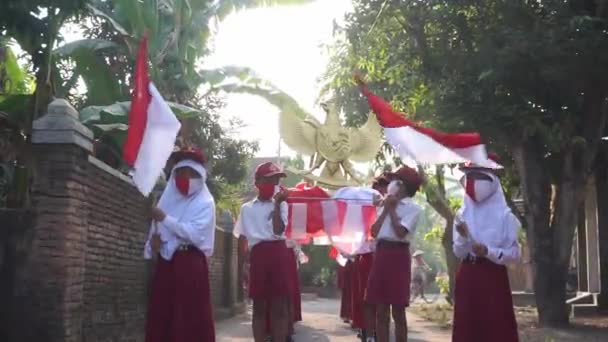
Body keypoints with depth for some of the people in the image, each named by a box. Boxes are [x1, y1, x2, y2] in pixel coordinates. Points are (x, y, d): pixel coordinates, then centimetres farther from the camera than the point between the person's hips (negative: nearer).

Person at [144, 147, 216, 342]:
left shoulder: (205, 203, -1)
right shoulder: (169, 198, 16)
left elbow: (195, 234, -15)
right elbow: (157, 229, 17)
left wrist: (165, 218, -14)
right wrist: (154, 240, -6)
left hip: (190, 263, -5)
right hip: (166, 262, 6)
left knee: (191, 317, -6)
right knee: (161, 314, 3)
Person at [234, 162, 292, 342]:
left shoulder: (281, 205, 8)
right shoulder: (247, 208, 12)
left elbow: (278, 230, -8)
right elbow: (242, 239, 13)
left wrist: (277, 204, -9)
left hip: (278, 254, -1)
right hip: (257, 255, 1)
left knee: (280, 305, 0)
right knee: (259, 305, 6)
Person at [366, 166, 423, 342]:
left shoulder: (413, 208, -2)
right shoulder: (386, 205, 17)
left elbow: (400, 232, -15)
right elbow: (374, 231, 7)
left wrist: (392, 210, -4)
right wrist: (385, 209, 3)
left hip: (398, 255, -6)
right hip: (380, 255, 6)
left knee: (398, 310, -1)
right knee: (381, 310, 7)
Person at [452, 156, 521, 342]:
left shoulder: (504, 215, -2)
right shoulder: (463, 214, 8)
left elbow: (514, 253, -5)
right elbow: (458, 253, 5)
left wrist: (488, 251, -19)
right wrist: (463, 237, -15)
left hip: (493, 277, -3)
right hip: (467, 277, 4)